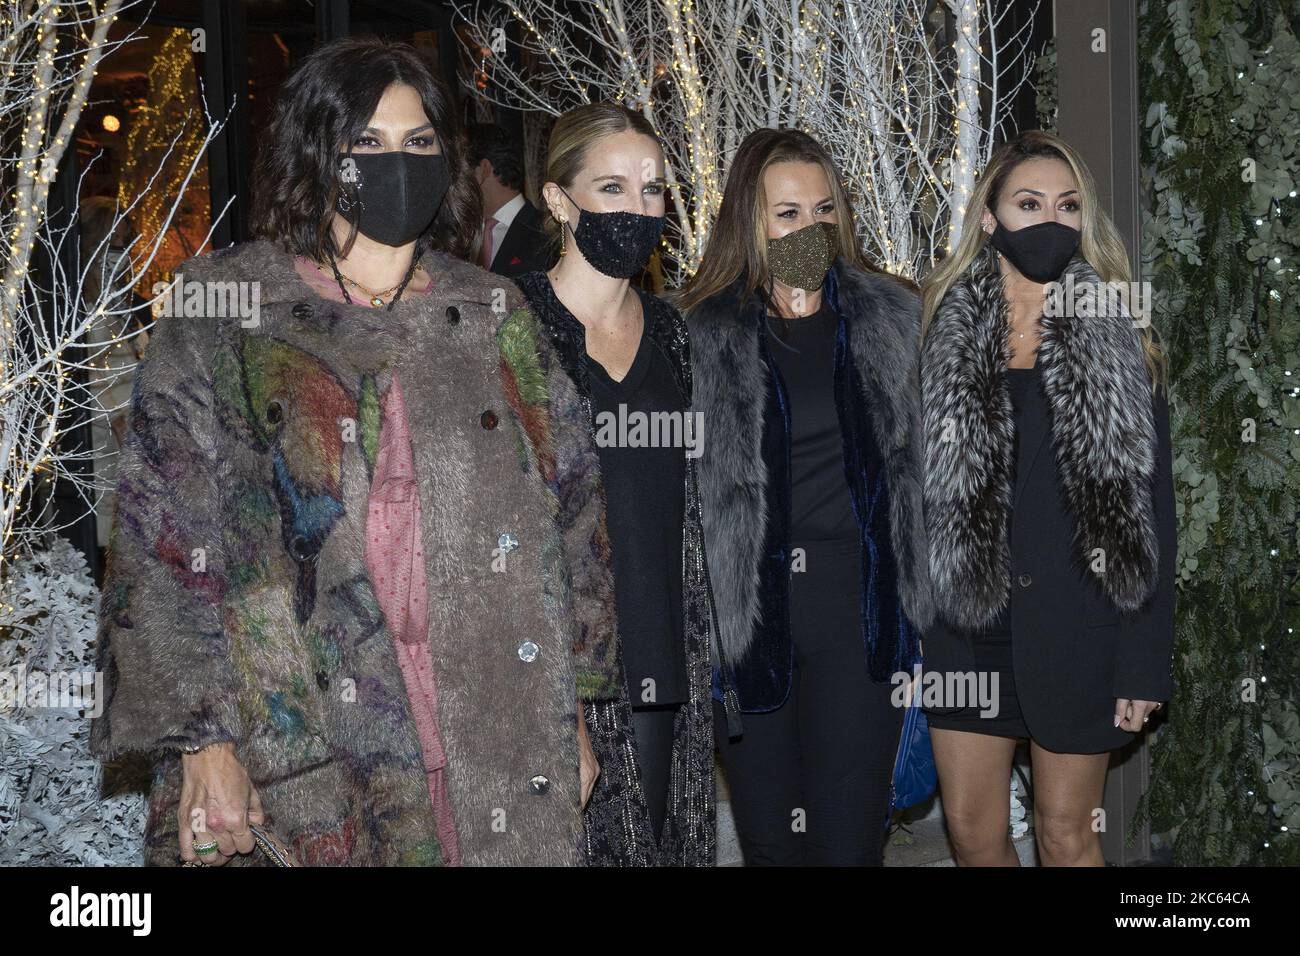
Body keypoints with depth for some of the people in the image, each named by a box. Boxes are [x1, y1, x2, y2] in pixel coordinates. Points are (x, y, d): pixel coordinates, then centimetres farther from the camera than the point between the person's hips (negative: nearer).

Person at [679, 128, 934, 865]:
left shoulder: (892, 320, 5)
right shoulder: (703, 339, 0)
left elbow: (924, 462, 9)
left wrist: (921, 599, 6)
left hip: (860, 608, 0)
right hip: (748, 612, 0)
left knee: (850, 841, 1)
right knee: (769, 840, 12)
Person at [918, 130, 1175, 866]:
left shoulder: (1117, 343, -2)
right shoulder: (946, 336, 3)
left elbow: (1153, 510, -2)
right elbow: (918, 487, 6)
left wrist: (1145, 661, -7)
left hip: (1077, 627, -2)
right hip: (968, 620, 2)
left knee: (1067, 835, 9)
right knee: (973, 831, 10)